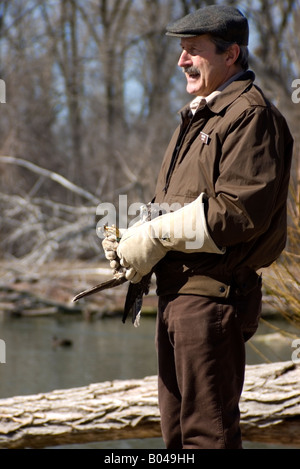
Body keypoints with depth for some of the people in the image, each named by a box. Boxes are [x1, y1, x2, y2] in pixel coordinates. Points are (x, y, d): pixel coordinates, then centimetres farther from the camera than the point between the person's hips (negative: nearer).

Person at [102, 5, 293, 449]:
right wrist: (130, 240, 4)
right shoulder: (198, 117, 21)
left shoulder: (251, 116, -11)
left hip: (214, 295, -10)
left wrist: (156, 235, -16)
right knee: (178, 431, 15)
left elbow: (240, 210, -22)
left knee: (208, 432, -8)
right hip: (176, 291, 10)